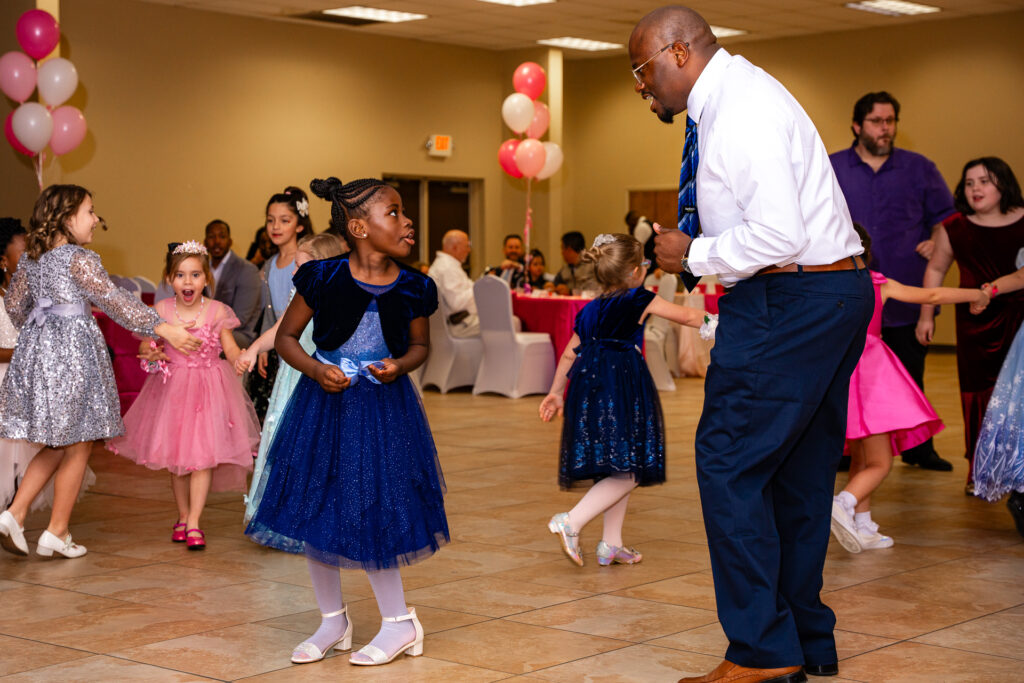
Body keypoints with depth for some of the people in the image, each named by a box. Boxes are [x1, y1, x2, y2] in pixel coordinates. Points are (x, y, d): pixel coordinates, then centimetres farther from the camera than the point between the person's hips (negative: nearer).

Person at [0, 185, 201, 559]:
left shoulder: (30, 258, 9)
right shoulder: (79, 260, -13)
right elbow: (114, 300, -18)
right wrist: (163, 328, -19)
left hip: (39, 351, 8)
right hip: (73, 353, -8)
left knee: (57, 444, 18)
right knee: (77, 447, 5)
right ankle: (56, 533, 10)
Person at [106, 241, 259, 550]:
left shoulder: (217, 311, -4)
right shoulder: (162, 310, -2)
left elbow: (231, 349, 0)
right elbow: (145, 344, 6)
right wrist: (151, 353, -17)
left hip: (209, 389, -2)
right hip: (172, 388, 2)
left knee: (204, 454, -9)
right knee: (176, 456, 9)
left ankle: (194, 522, -4)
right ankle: (182, 517, 25)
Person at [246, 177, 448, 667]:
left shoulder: (413, 288, -5)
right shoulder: (322, 278, -10)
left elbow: (420, 344, 10)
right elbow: (286, 336, 0)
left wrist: (401, 365, -11)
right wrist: (315, 370, -16)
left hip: (384, 408, 0)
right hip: (324, 405, 1)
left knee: (370, 515, -1)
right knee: (315, 511, 7)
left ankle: (399, 622, 17)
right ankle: (333, 622, 25)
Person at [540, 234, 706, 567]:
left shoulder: (589, 311, 16)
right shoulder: (640, 301, -1)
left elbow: (569, 354, 19)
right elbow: (686, 316, 5)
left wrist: (556, 392, 28)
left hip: (589, 389, 8)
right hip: (624, 391, -8)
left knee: (617, 471, 16)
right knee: (627, 473, -6)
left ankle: (611, 544, 19)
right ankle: (571, 522, -15)